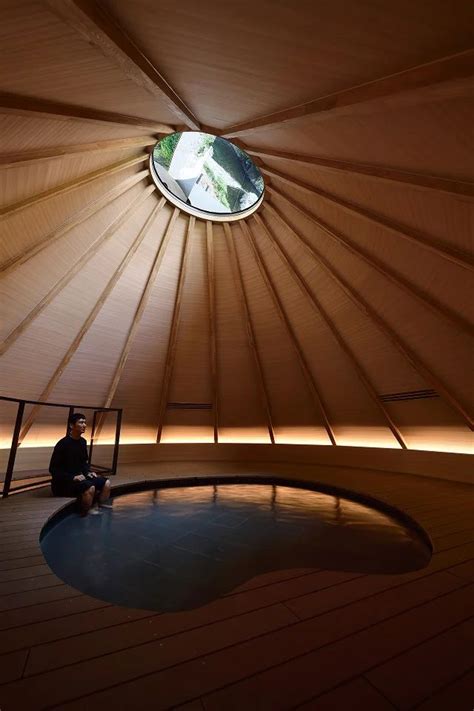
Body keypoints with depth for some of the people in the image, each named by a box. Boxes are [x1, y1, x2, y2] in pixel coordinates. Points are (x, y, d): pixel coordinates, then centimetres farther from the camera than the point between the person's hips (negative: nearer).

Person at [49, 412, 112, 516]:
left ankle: (101, 507, 7)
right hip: (65, 481, -8)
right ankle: (85, 514, -11)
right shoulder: (63, 444, -17)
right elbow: (53, 469, -15)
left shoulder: (82, 442, 6)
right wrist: (72, 477, -21)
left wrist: (88, 472, 1)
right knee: (90, 487, -31)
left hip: (80, 476, 8)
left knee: (106, 483, -5)